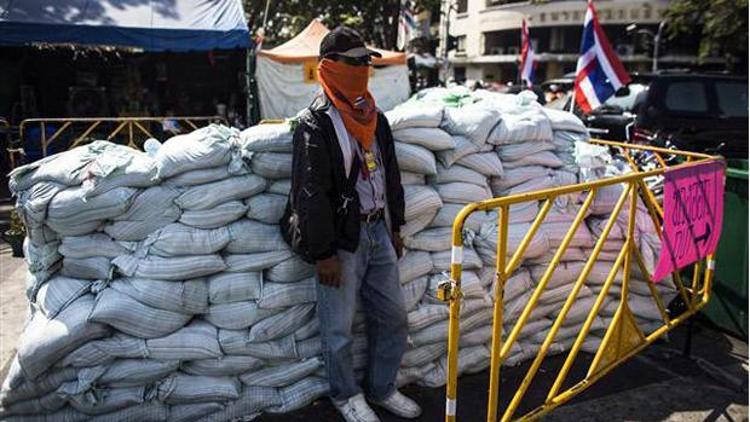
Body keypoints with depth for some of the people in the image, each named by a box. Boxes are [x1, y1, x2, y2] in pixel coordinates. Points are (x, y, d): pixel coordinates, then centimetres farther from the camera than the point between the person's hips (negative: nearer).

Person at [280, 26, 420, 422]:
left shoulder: (375, 118, 12)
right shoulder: (315, 124, -12)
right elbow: (311, 193, -16)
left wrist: (395, 228, 19)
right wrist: (323, 253, -16)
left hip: (378, 232, 7)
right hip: (340, 239, -7)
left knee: (393, 316, 14)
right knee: (338, 327, 5)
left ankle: (382, 388, 33)